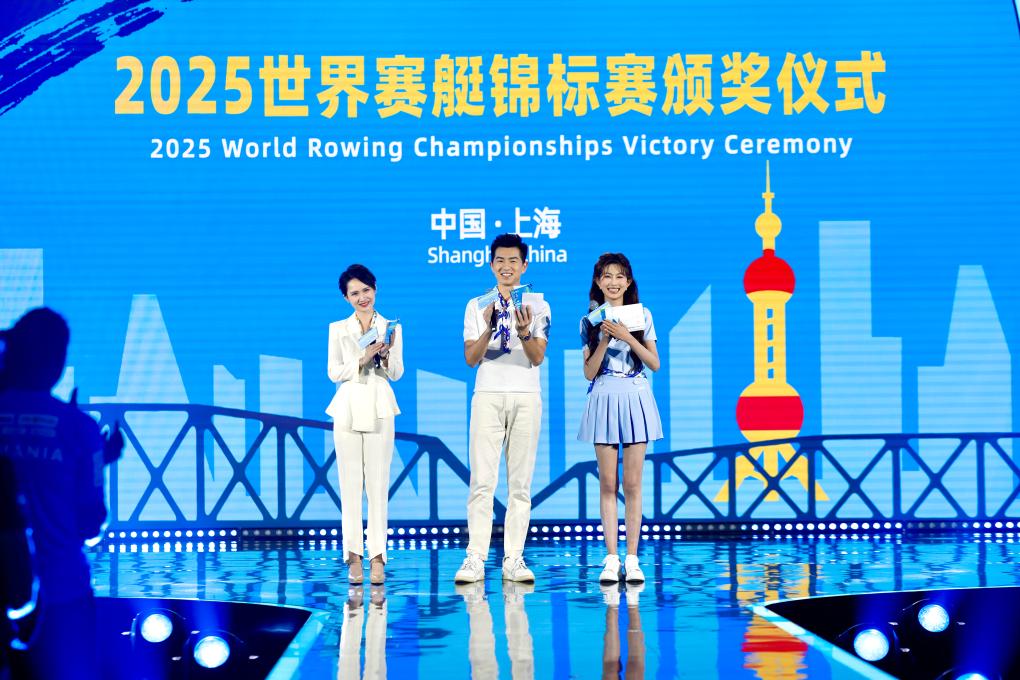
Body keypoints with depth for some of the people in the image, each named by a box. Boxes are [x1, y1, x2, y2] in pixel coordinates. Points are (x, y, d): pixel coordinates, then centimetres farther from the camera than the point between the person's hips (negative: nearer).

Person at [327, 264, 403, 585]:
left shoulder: (391, 327, 9)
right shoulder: (338, 329, 9)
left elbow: (396, 373, 8)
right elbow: (334, 372, 4)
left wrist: (386, 354, -12)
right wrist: (362, 359, -10)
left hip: (379, 408, 0)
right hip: (348, 408, 0)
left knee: (378, 482, -5)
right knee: (350, 483, -2)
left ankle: (377, 557, -5)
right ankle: (354, 557, -1)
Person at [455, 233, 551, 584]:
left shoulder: (538, 305, 8)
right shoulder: (477, 305, 9)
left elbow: (537, 358, -2)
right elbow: (471, 358, 1)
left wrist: (524, 332, -22)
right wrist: (488, 328, -17)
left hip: (526, 397, 0)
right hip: (488, 395, 0)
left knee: (520, 482, 0)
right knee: (482, 480, -7)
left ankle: (514, 558, 1)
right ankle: (475, 558, -8)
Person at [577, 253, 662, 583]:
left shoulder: (642, 315, 5)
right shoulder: (590, 321, 5)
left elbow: (654, 363, -1)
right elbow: (589, 372, 1)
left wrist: (627, 336, -12)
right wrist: (605, 339, -12)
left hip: (635, 399, 0)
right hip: (604, 399, 0)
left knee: (632, 482, -1)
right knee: (608, 483, 0)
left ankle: (632, 559, 2)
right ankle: (611, 559, 1)